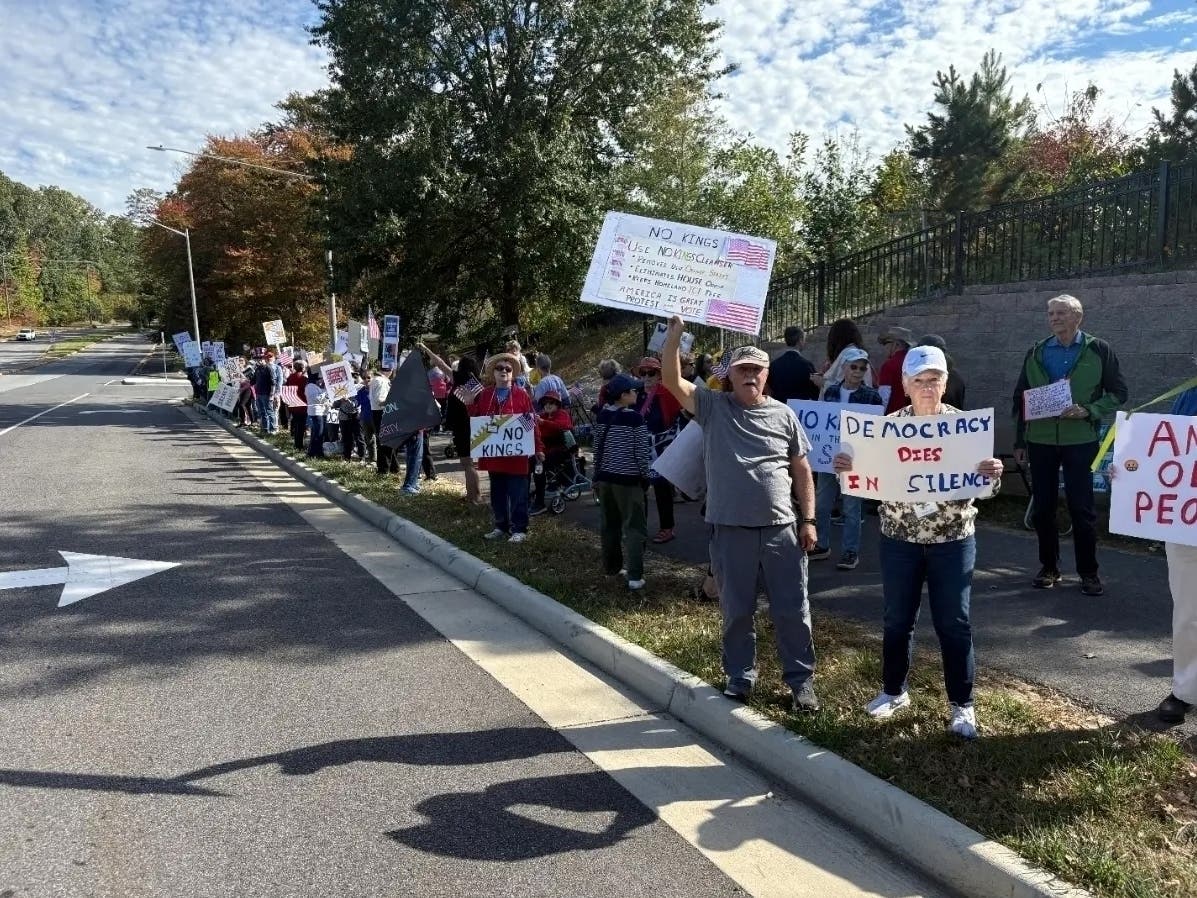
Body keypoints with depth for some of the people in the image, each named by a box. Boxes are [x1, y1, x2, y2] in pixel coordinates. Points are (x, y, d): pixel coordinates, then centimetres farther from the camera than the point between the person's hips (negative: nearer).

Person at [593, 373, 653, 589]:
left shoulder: (602, 415, 5)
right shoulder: (634, 418, -13)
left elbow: (597, 447, 11)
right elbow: (642, 451, -11)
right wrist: (645, 475, 2)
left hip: (604, 476, 6)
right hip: (627, 479, -6)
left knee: (609, 524, 16)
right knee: (634, 527, -1)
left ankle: (611, 567, 26)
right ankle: (634, 576, -5)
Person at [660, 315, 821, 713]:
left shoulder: (783, 415, 5)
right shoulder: (713, 407, 1)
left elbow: (801, 471, 8)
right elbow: (672, 381, -12)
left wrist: (808, 520, 4)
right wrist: (674, 335, -23)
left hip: (781, 529, 1)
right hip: (730, 530, -1)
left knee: (792, 610, 8)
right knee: (737, 610, 12)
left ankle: (801, 679, 23)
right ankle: (740, 676, 29)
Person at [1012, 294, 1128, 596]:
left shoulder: (1099, 350, 1)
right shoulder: (1035, 353, 9)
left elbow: (1118, 393, 1)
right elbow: (1020, 398, 12)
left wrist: (1088, 411, -16)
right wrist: (1019, 440, 8)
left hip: (1080, 440, -3)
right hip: (1040, 440, 3)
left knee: (1081, 506, 0)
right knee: (1042, 505, 8)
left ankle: (1088, 572, 12)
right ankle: (1049, 567, 21)